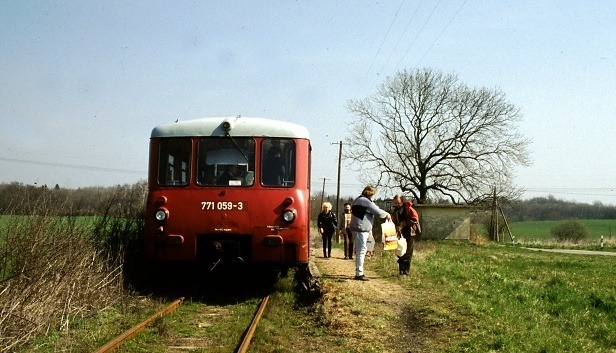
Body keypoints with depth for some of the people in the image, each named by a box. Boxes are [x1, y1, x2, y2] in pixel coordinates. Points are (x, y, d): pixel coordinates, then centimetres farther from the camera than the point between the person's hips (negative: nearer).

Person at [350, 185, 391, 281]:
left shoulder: (358, 200, 18)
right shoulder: (365, 201, -15)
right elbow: (378, 212, -13)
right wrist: (387, 215, 4)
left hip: (357, 229, 11)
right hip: (361, 229, -11)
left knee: (359, 251, 16)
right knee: (361, 250, -7)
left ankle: (359, 272, 24)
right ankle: (359, 273, -5)